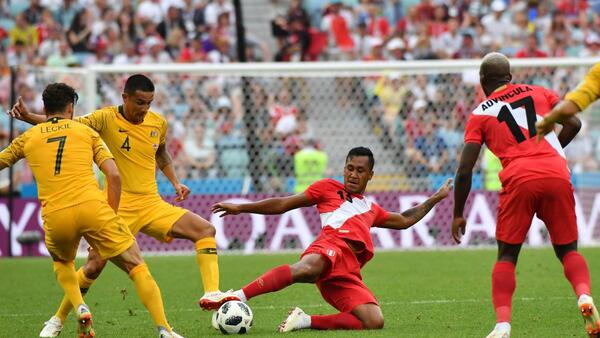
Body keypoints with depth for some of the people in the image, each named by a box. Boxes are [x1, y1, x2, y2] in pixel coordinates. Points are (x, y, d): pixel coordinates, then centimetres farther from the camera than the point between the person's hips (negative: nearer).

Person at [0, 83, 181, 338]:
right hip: (92, 207, -2)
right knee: (137, 267, 5)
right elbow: (114, 176, 6)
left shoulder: (27, 138, 18)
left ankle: (79, 308, 9)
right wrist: (112, 213, 15)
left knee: (61, 262, 34)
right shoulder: (86, 132, 15)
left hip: (55, 217, 2)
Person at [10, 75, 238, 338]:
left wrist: (175, 182, 14)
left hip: (152, 205, 5)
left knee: (205, 230, -10)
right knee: (94, 265, -10)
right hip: (117, 207, -5)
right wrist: (27, 116, -28)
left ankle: (211, 295, -13)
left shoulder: (158, 123, 4)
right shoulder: (107, 118, -10)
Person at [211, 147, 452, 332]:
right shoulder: (329, 188, 24)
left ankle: (306, 321, -15)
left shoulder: (371, 209, 39)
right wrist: (240, 208, 15)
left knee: (375, 322, -23)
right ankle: (238, 297, -54)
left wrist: (435, 198, 53)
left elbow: (404, 220, 52)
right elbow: (283, 205, 22)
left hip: (349, 273, 5)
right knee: (306, 270, -45)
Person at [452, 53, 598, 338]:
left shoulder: (480, 114, 13)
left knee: (507, 256, 10)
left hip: (519, 180, -2)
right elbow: (573, 124, 13)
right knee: (568, 250, 14)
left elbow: (465, 169, 7)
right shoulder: (538, 92, 20)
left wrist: (458, 214, 15)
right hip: (557, 175, 2)